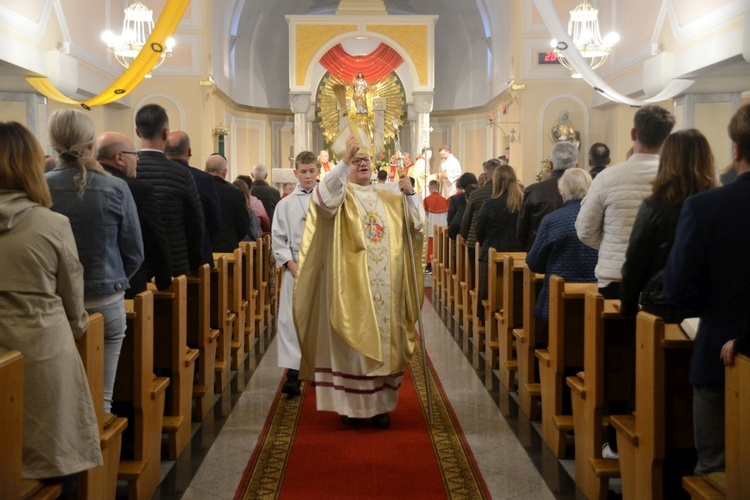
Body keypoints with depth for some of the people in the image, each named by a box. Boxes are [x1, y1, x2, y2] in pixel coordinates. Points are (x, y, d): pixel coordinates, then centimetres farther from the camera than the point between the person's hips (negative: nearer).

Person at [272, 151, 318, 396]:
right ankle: (293, 372, -4)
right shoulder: (285, 204, 5)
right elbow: (278, 239, 5)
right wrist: (291, 264, -6)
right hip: (295, 268, 1)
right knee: (290, 319, -6)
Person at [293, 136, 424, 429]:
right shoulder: (341, 195, 3)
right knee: (352, 341, -3)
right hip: (350, 285, -4)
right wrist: (345, 160, -30)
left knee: (383, 341, 4)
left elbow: (416, 223, 12)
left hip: (384, 287, 4)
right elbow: (324, 197, -21)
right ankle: (351, 403, 5)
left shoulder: (389, 200, 17)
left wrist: (410, 194, -4)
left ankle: (380, 403, 11)